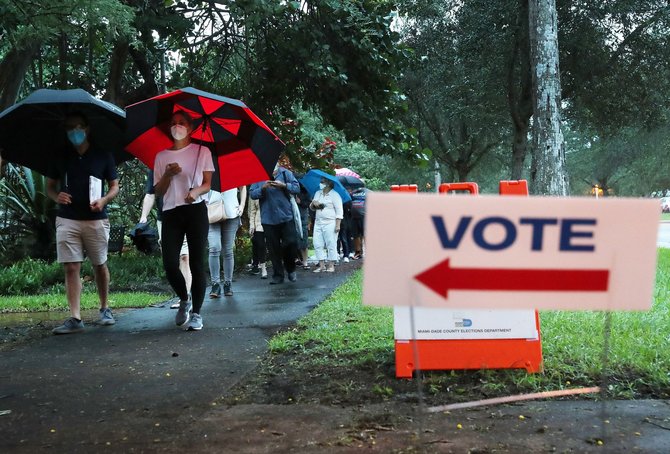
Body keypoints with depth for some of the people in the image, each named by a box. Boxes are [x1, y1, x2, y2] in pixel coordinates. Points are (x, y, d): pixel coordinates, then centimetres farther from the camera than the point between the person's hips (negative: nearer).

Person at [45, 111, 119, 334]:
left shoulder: (102, 155, 3)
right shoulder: (60, 156, 7)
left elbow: (115, 186, 7)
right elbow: (49, 185, 14)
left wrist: (104, 200, -14)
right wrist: (56, 196, -9)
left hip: (96, 220, -1)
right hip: (67, 220, 1)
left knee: (100, 266, 10)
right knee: (71, 268, -5)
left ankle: (105, 309, 27)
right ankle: (75, 318, -5)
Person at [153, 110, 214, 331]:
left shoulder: (202, 152, 9)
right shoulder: (161, 156, 14)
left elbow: (207, 184, 4)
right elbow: (158, 191, 11)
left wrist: (195, 192, -18)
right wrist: (168, 175, -8)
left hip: (196, 210, -2)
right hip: (171, 212, 2)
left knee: (197, 263, -5)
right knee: (169, 264, -7)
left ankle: (196, 313, 2)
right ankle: (184, 300, 21)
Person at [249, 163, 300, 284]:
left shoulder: (285, 173, 2)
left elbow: (296, 188, -1)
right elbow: (252, 194, -2)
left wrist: (283, 185, -17)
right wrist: (263, 188, -19)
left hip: (286, 217, 0)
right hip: (268, 219, 1)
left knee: (291, 243, -3)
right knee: (274, 248, 5)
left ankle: (291, 269, 22)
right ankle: (278, 275, 14)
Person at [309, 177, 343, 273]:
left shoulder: (334, 195, -5)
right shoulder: (317, 193, 16)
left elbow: (339, 211, -9)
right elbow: (311, 208, 21)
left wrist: (338, 225, -16)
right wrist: (313, 203, -3)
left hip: (330, 223, -7)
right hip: (318, 223, 7)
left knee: (331, 244, -4)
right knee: (317, 244, 1)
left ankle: (331, 265, 3)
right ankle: (322, 265, 7)